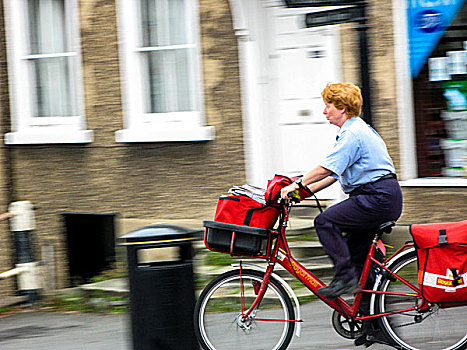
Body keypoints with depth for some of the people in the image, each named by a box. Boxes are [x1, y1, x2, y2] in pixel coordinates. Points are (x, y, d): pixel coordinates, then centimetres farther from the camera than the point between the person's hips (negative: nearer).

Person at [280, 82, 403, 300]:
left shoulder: (353, 134, -12)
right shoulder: (356, 130, 21)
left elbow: (326, 169, -20)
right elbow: (336, 173, 22)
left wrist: (298, 184, -12)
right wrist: (307, 190, 15)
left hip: (379, 199, -11)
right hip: (383, 199, 11)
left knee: (325, 222, -15)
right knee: (354, 247, 13)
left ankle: (345, 277, -16)